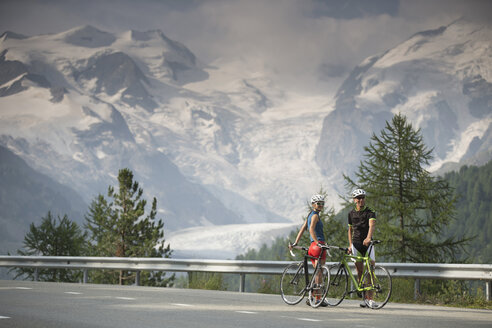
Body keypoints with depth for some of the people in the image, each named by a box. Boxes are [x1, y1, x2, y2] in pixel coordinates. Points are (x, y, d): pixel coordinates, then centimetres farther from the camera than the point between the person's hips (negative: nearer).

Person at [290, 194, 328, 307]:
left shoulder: (310, 215, 21)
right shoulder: (315, 215, -7)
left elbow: (302, 229, 19)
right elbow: (311, 229, -23)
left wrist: (295, 243, 17)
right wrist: (317, 242, -32)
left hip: (313, 246, 9)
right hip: (318, 244, -9)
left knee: (318, 272, 13)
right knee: (319, 273, -8)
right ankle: (318, 299, -9)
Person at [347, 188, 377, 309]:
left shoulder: (370, 212, -3)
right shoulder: (351, 213, 9)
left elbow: (372, 225, -22)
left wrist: (368, 238, -40)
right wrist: (350, 244, 11)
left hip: (367, 243, -2)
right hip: (356, 243, 2)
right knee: (360, 270, -5)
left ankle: (370, 298, 1)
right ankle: (363, 297, 0)